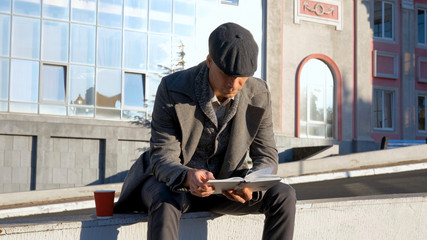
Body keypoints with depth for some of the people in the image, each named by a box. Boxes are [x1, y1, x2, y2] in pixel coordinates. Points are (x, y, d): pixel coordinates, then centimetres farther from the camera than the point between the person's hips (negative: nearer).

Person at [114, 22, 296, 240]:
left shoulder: (258, 94, -12)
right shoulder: (172, 89, -21)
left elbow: (267, 157, -7)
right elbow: (162, 158, -21)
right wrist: (188, 177, -45)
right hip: (171, 183, -3)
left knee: (283, 195, -19)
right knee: (165, 202, -38)